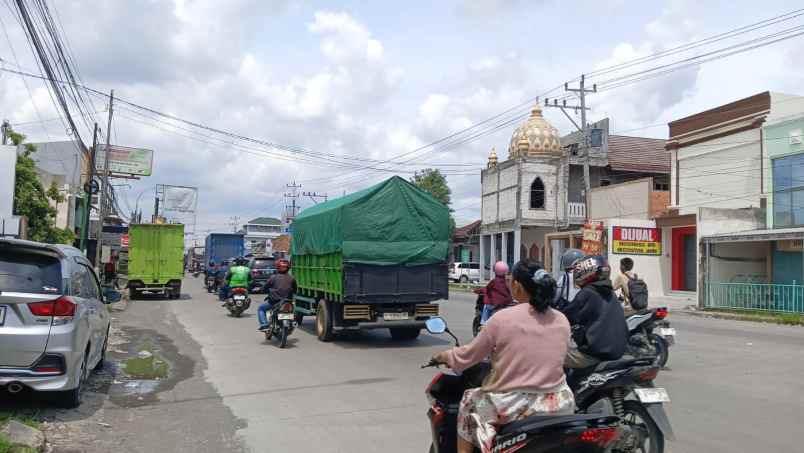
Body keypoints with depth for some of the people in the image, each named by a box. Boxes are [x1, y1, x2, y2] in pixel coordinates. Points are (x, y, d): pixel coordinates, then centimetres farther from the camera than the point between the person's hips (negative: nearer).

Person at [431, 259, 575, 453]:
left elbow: (467, 356, -1)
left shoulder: (502, 319, -13)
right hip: (558, 406, 4)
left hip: (512, 408, -3)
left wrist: (444, 356, 19)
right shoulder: (562, 321, -1)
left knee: (469, 401, 24)